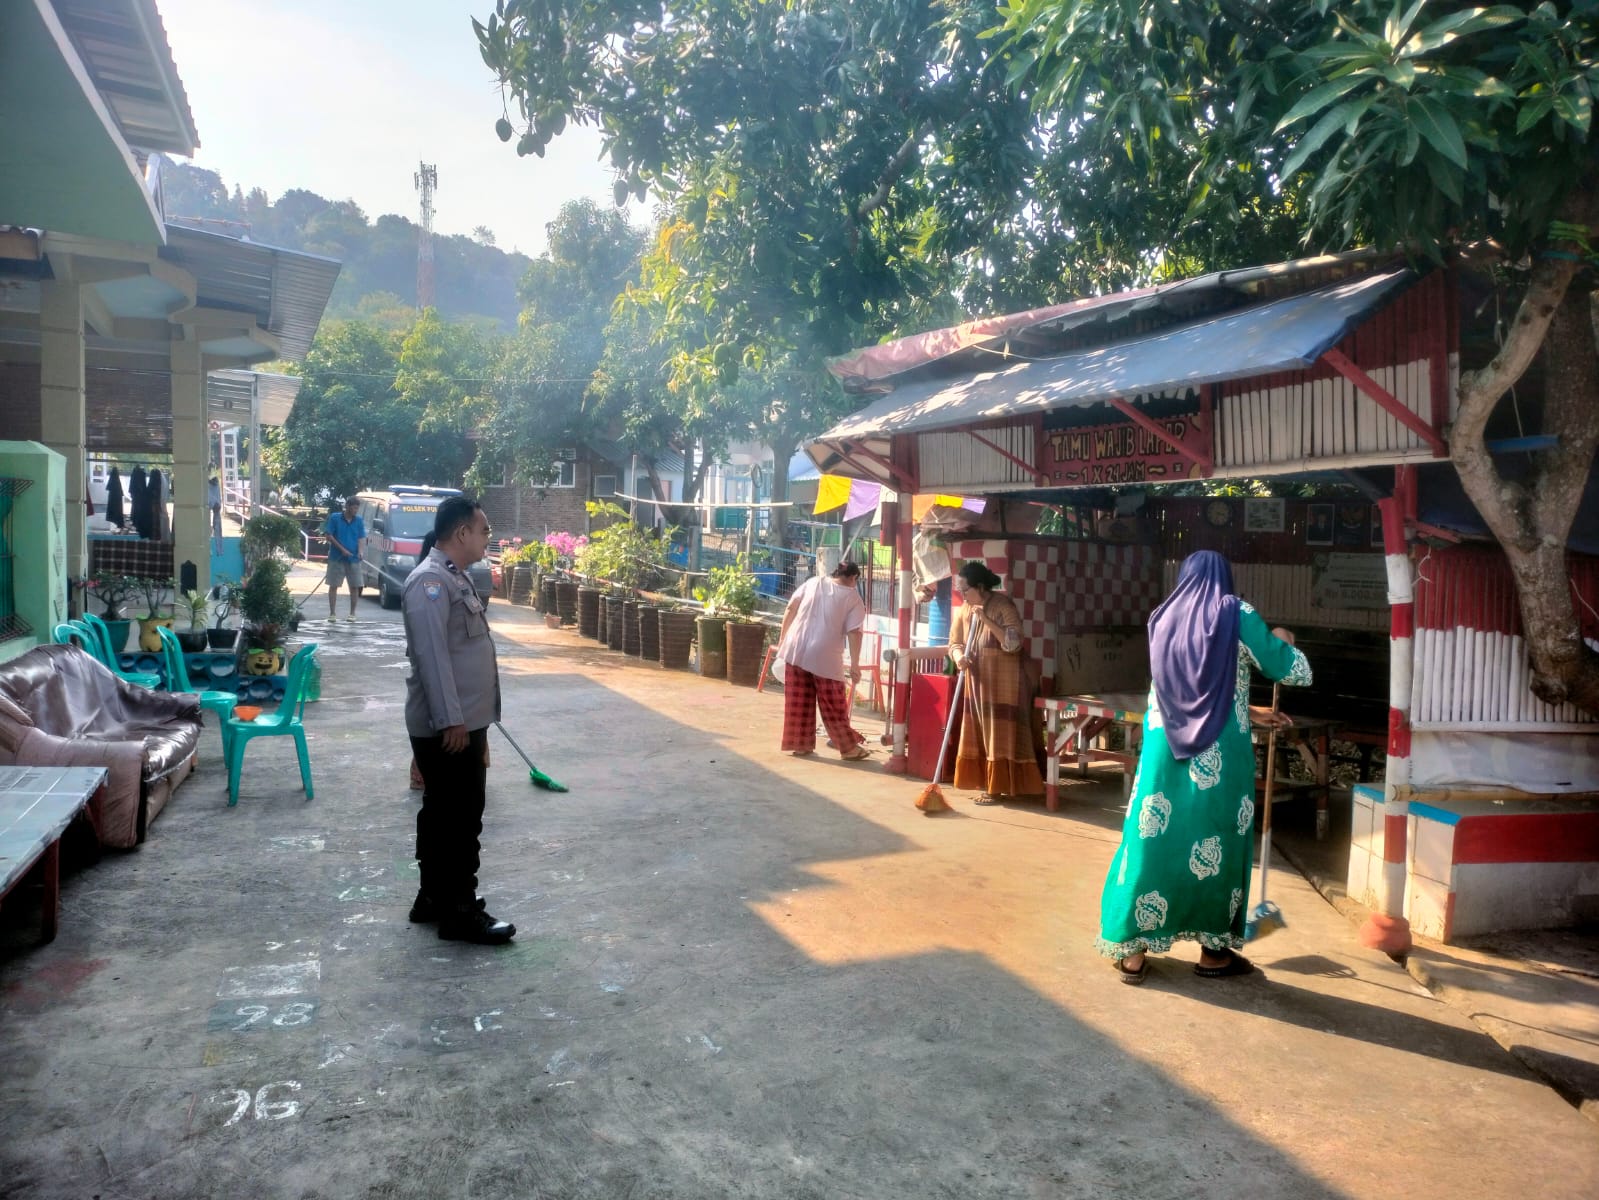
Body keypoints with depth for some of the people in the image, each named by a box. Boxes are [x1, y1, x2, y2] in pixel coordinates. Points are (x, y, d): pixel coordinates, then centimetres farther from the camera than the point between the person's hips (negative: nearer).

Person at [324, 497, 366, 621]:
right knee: (333, 586, 2)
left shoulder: (359, 521, 5)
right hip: (336, 558, -2)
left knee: (355, 586, 4)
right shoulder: (334, 518, -2)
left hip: (353, 559, 2)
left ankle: (352, 613, 15)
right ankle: (332, 613, 9)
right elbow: (329, 536, -3)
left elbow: (361, 538, 1)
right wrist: (342, 549, -12)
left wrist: (361, 551, -18)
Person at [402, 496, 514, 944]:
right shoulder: (430, 581, -18)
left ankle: (434, 898, 28)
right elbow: (431, 654, -24)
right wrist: (451, 720, -25)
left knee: (444, 815, 17)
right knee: (458, 819, -2)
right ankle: (460, 912, 7)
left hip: (464, 721, 10)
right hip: (447, 726, -10)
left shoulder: (454, 576, 15)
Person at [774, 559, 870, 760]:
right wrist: (855, 665, -3)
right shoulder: (852, 597, -1)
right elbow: (854, 632, -8)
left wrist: (782, 637, 19)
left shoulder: (813, 582, 9)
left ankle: (800, 744, 17)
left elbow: (790, 609, 9)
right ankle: (849, 747, 14)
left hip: (796, 650, 4)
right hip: (825, 657, -3)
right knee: (834, 706, 6)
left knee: (799, 702, 11)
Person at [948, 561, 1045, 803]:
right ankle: (985, 783, 19)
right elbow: (955, 642, 6)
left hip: (1003, 682, -6)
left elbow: (1014, 643, -24)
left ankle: (996, 789, -1)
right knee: (979, 734, 9)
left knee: (1000, 735, -4)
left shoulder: (1003, 605, -15)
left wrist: (986, 620, -28)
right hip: (978, 681, 7)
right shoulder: (964, 609, 3)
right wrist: (959, 657, -17)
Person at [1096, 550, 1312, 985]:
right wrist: (1280, 640, 21)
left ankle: (1133, 951, 11)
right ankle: (1214, 952, 21)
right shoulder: (1236, 615, -2)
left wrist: (1249, 713, 28)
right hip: (1219, 754, -3)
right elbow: (1297, 673, 1)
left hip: (1165, 748, 4)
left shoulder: (1164, 619, 11)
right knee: (1217, 843, 9)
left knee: (1153, 839, 7)